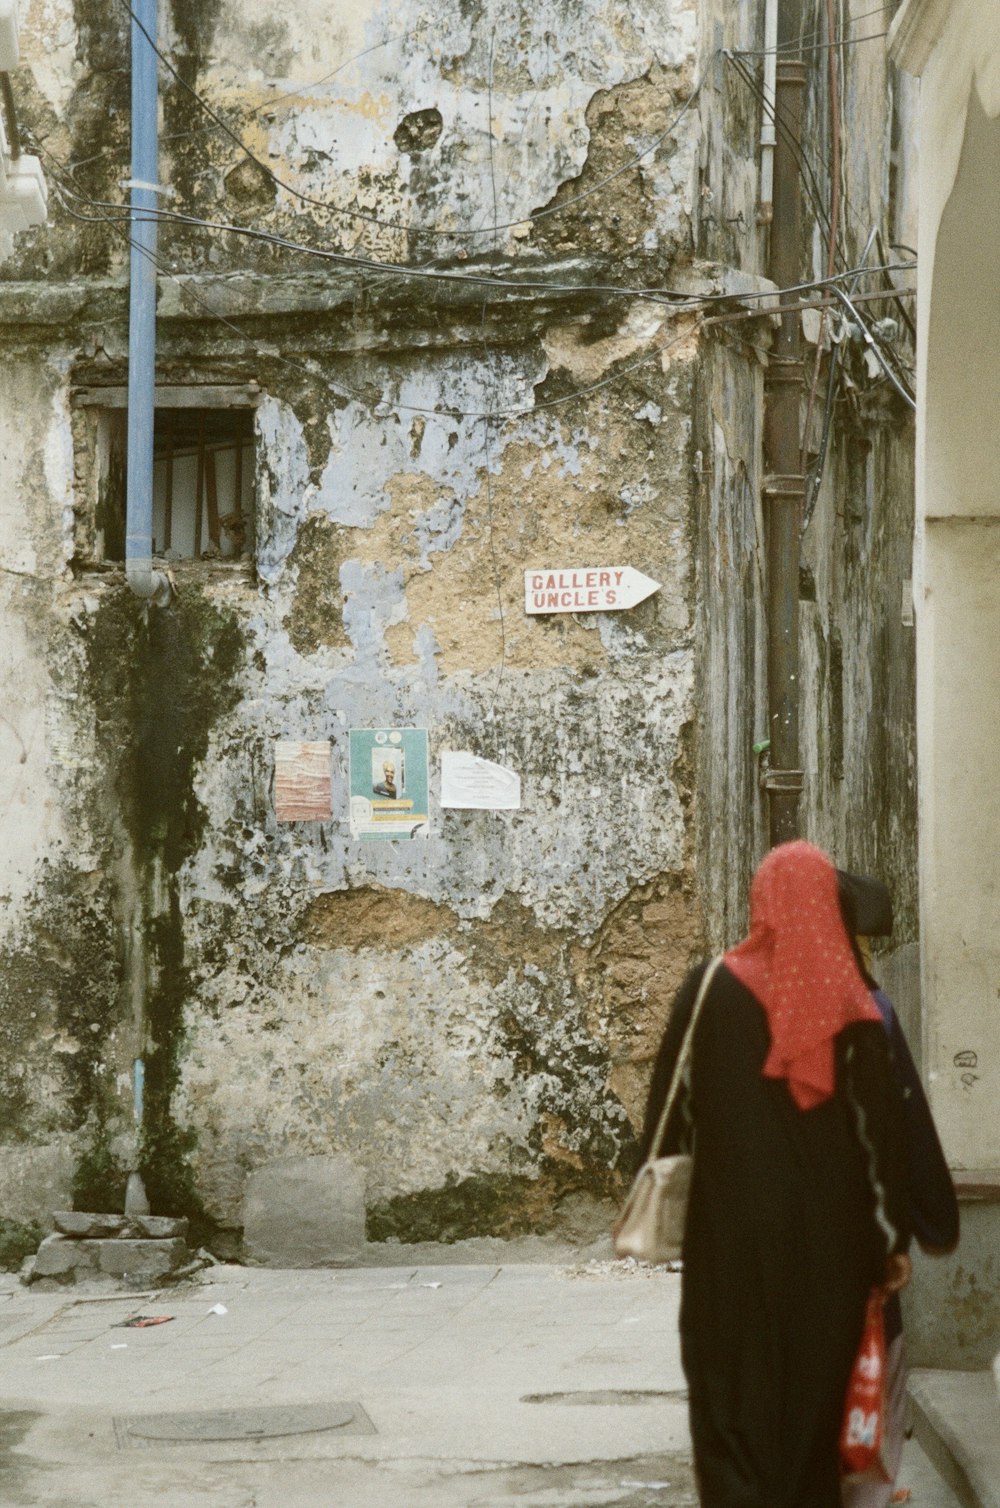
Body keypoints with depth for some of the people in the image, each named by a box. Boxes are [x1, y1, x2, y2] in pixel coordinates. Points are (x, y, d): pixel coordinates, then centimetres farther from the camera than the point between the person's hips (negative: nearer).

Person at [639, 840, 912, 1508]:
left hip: (733, 1221, -1)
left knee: (734, 1383, 4)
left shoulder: (712, 986, -5)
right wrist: (894, 1235, 2)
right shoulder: (850, 998, -4)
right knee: (816, 1379, 13)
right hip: (829, 1227, 1)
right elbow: (882, 1120, -4)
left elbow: (673, 1102, -2)